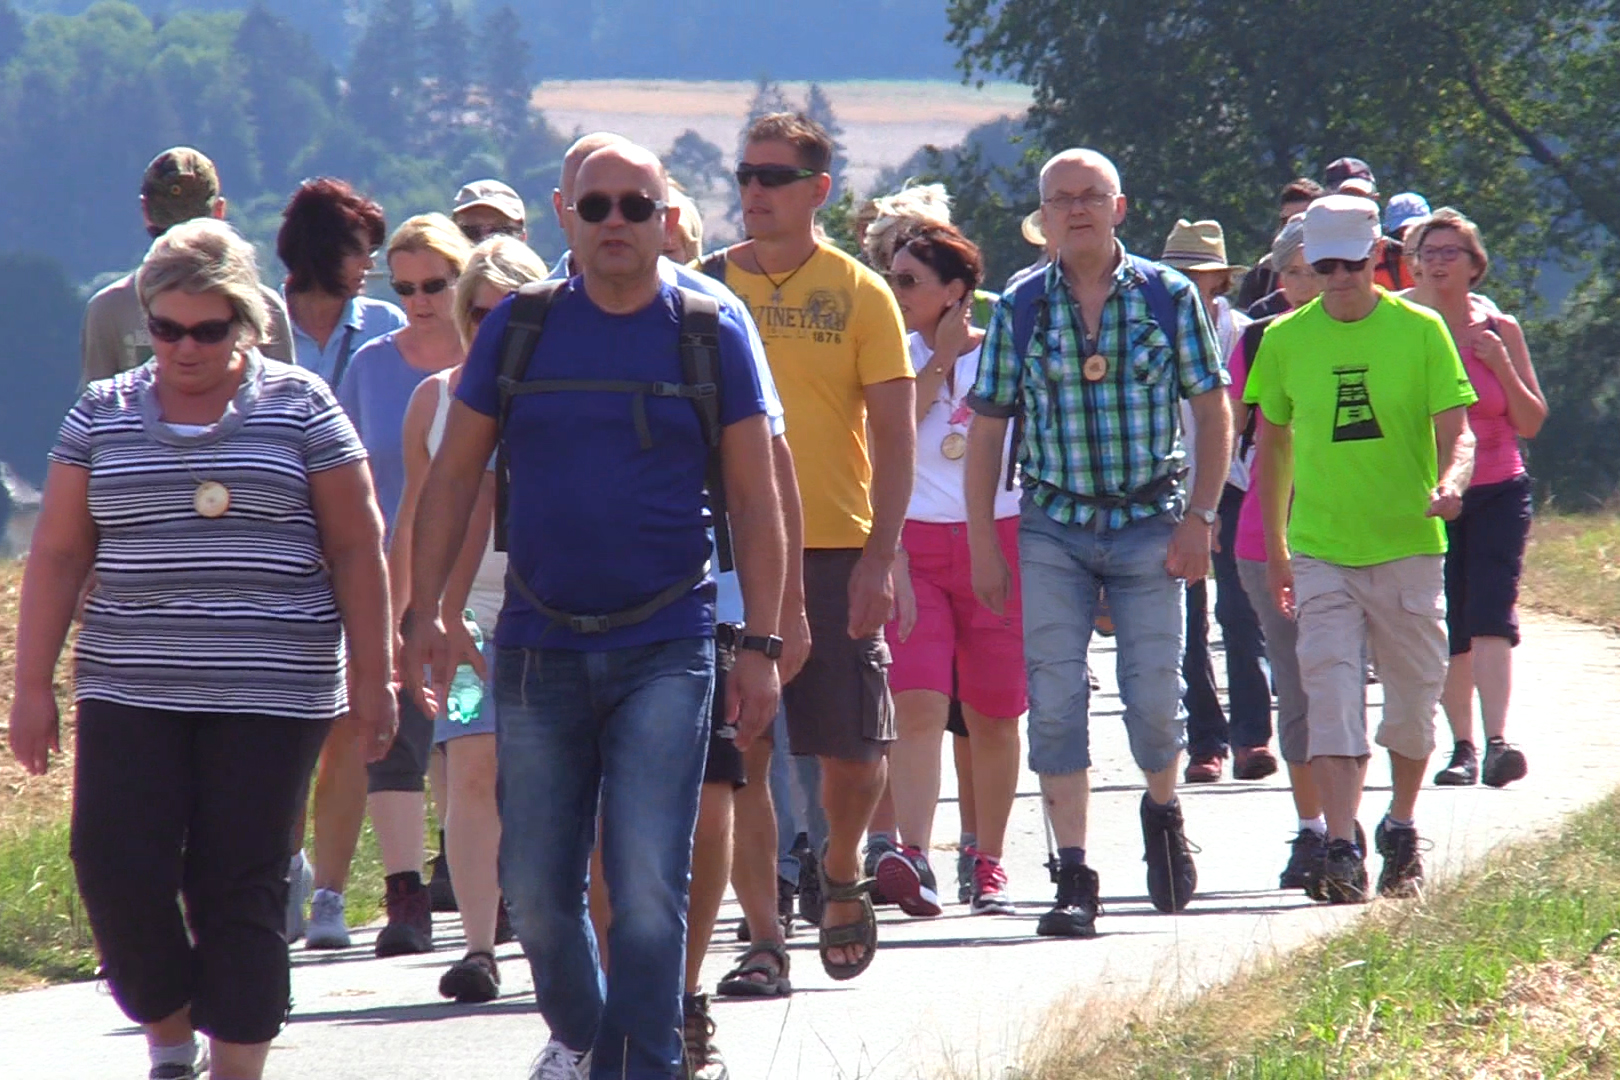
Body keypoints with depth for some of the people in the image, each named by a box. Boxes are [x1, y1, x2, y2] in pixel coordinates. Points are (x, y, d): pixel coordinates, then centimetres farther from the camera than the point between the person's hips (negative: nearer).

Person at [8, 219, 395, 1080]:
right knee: (117, 867, -9)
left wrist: (372, 678, 2)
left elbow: (355, 549, 6)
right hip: (130, 692, 2)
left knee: (240, 888, -3)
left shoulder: (299, 407, 4)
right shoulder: (103, 414, 9)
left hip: (269, 690, -2)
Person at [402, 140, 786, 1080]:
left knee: (648, 885, -11)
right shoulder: (520, 328, 5)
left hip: (665, 650, -2)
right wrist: (424, 611, 1)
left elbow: (756, 497, 3)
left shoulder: (710, 332, 1)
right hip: (539, 649, 2)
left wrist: (761, 644, -3)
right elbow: (455, 475, 10)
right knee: (535, 887, 9)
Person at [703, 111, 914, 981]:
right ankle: (762, 933, 5)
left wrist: (879, 557, -9)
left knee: (856, 749, -1)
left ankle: (841, 873, 28)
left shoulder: (860, 294, 2)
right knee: (737, 751, -2)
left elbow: (893, 434, 0)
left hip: (834, 550, -1)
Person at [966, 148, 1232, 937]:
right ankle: (1073, 880, -3)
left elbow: (1212, 411, 4)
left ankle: (1162, 812, 29)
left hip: (1150, 524, -1)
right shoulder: (1020, 310, 2)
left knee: (1155, 694, -3)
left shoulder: (1168, 297, 0)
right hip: (1053, 527, 1)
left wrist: (1199, 517, -5)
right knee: (1055, 700, -7)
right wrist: (983, 544, 0)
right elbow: (987, 430, 5)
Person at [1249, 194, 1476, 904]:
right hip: (1321, 552, 0)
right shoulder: (1286, 340, 3)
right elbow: (1273, 445, 13)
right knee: (1331, 698, -12)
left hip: (1409, 548, 0)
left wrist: (1451, 482, -27)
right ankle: (1341, 851, -18)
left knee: (1413, 699, 9)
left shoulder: (1420, 331, -2)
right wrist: (1275, 551, 14)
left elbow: (1456, 430, -4)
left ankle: (1401, 832, 29)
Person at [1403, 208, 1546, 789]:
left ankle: (1496, 742, -25)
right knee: (1446, 628, 1)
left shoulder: (1499, 330, 4)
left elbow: (1532, 422, 5)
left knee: (1491, 615, -15)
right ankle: (1462, 746, 13)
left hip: (1498, 492, -1)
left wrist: (1503, 366, -9)